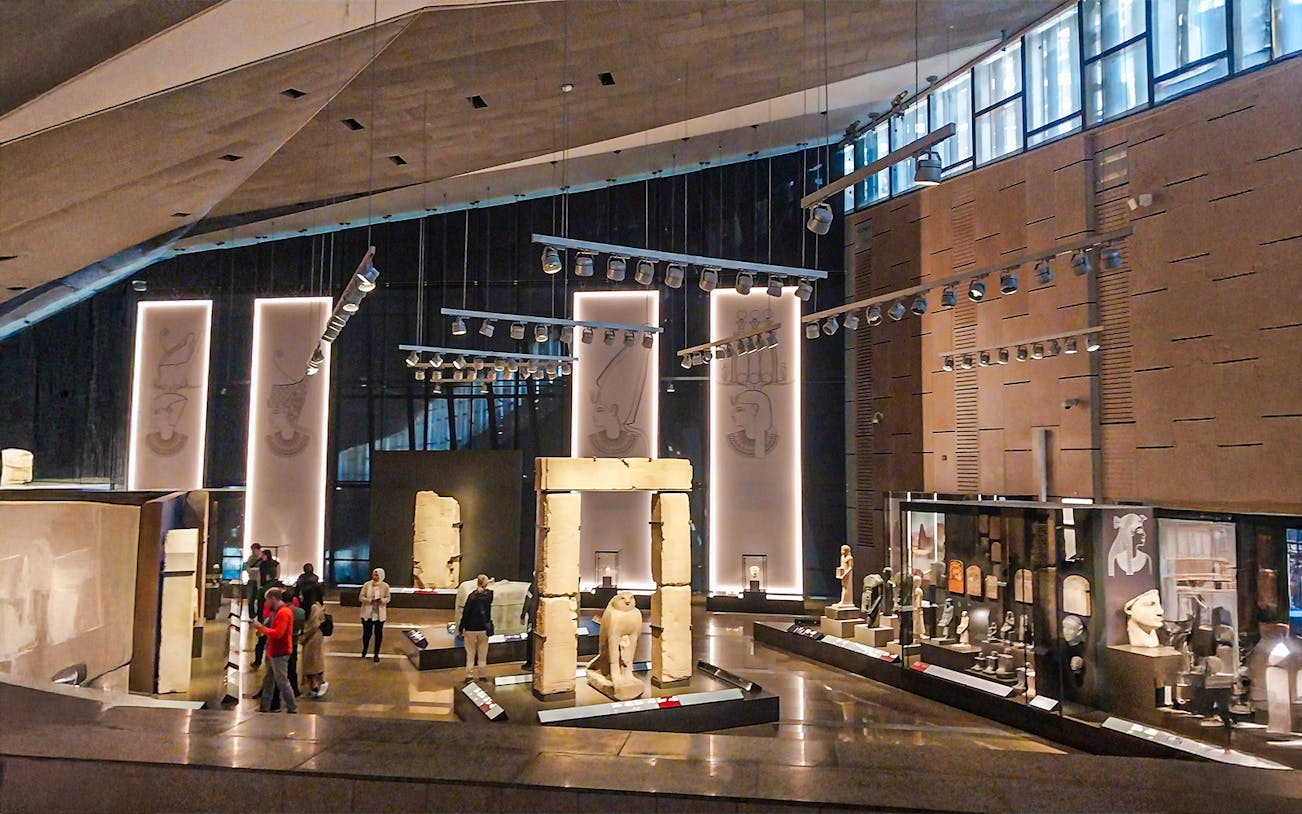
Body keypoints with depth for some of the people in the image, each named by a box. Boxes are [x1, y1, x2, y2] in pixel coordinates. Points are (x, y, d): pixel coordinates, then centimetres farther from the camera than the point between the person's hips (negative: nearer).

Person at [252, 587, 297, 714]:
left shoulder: (284, 612, -18)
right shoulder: (277, 611, 14)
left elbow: (278, 633, -24)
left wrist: (261, 627, -16)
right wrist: (263, 631, 4)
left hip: (280, 653, -10)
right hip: (273, 652, 10)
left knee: (282, 682, -4)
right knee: (268, 681, 15)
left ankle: (292, 709, 2)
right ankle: (264, 708, 23)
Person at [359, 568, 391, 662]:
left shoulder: (385, 586, -4)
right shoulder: (367, 585, -5)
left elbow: (388, 598, 3)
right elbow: (361, 597, -3)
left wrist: (381, 600, -18)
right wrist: (370, 600, -19)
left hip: (380, 614, 0)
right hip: (368, 613, 0)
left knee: (378, 634, 4)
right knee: (367, 633, 6)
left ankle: (376, 654, 17)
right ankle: (364, 651, 33)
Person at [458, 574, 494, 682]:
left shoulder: (472, 596, -13)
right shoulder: (489, 595, -6)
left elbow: (465, 613, -10)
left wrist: (461, 628, -3)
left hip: (471, 629, -2)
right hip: (484, 629, 2)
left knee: (470, 654, 9)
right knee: (482, 655, 12)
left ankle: (469, 675, 10)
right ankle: (481, 675, 16)